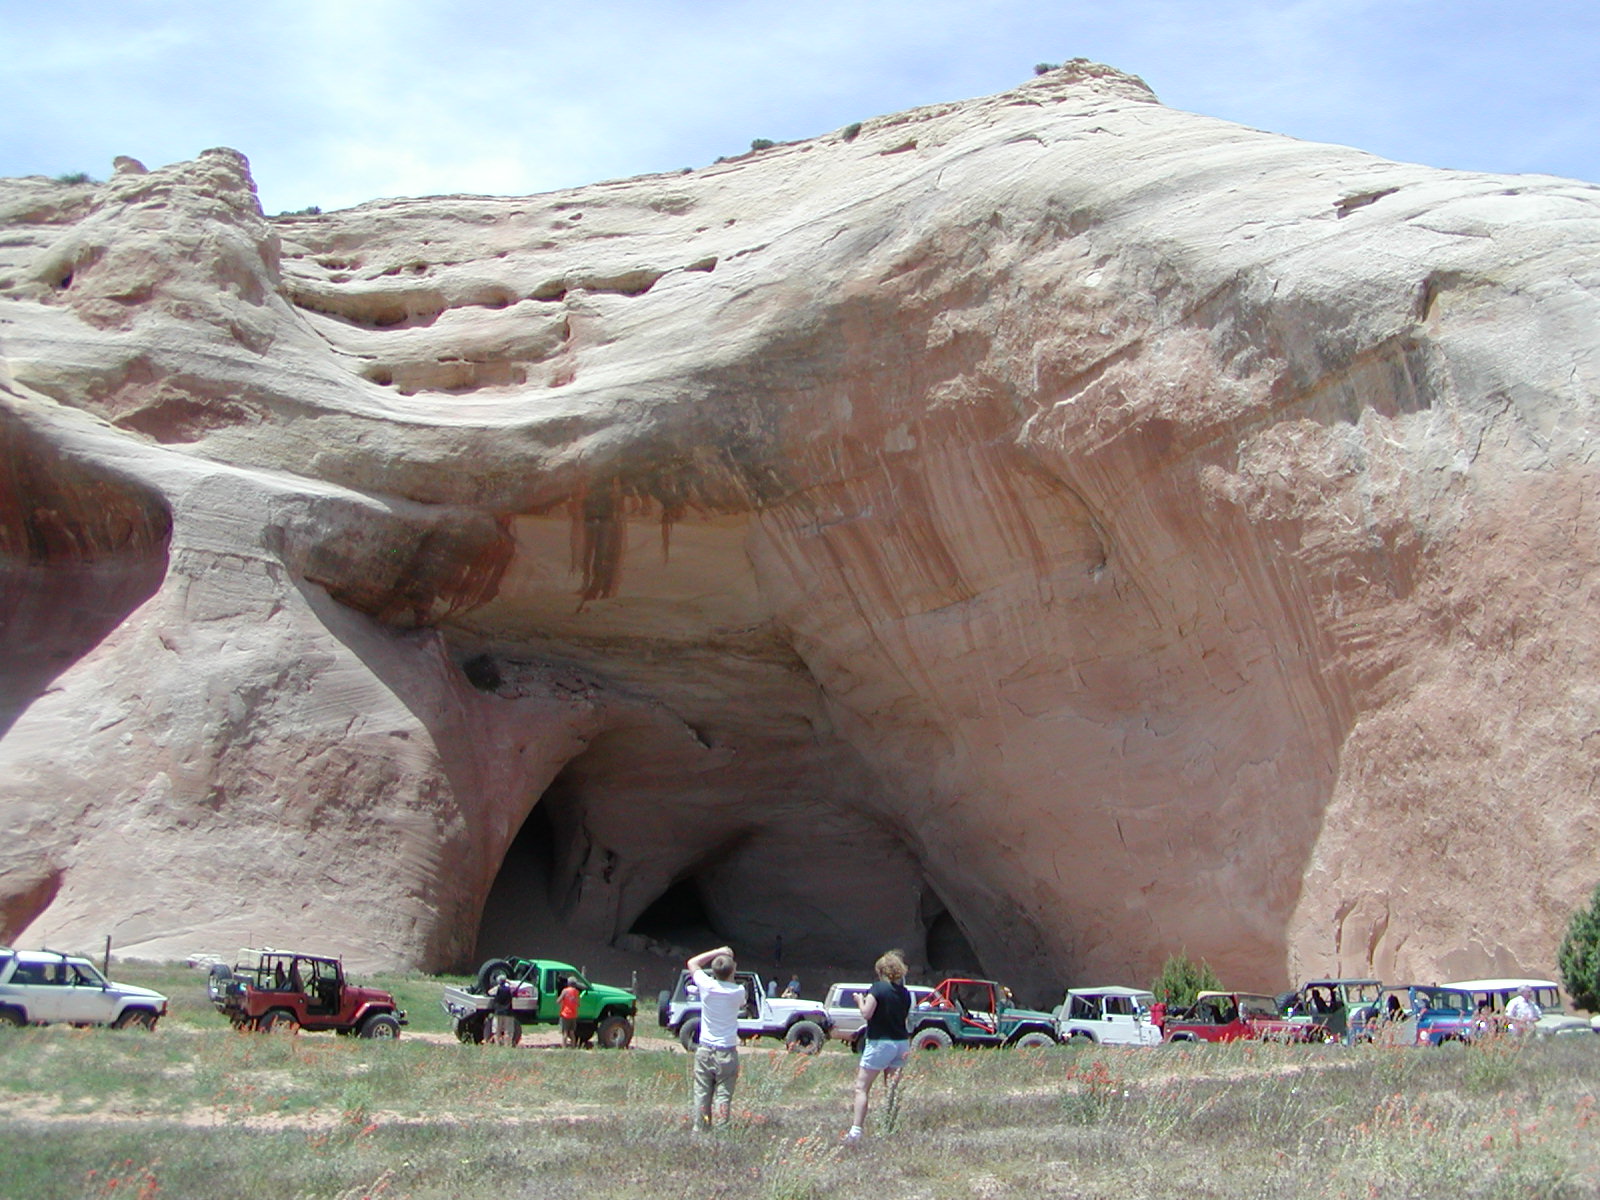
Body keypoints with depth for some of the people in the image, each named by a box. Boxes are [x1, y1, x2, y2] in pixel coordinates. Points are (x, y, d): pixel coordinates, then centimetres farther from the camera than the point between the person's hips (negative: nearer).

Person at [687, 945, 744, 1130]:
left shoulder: (707, 986, -8)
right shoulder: (738, 991, -9)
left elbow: (692, 963, 8)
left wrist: (717, 952, 8)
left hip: (705, 1050, 1)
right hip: (727, 1053, -1)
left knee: (702, 1094, 7)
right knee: (724, 1096, 2)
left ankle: (699, 1130, 9)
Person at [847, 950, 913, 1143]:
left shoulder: (879, 988, -11)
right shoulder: (905, 993, 7)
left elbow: (867, 1013, -16)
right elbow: (906, 1016, 15)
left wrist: (860, 1000, 1)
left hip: (880, 1042, -6)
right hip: (902, 1043, 6)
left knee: (861, 1088, -3)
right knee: (893, 1087, 17)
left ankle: (855, 1131, -13)